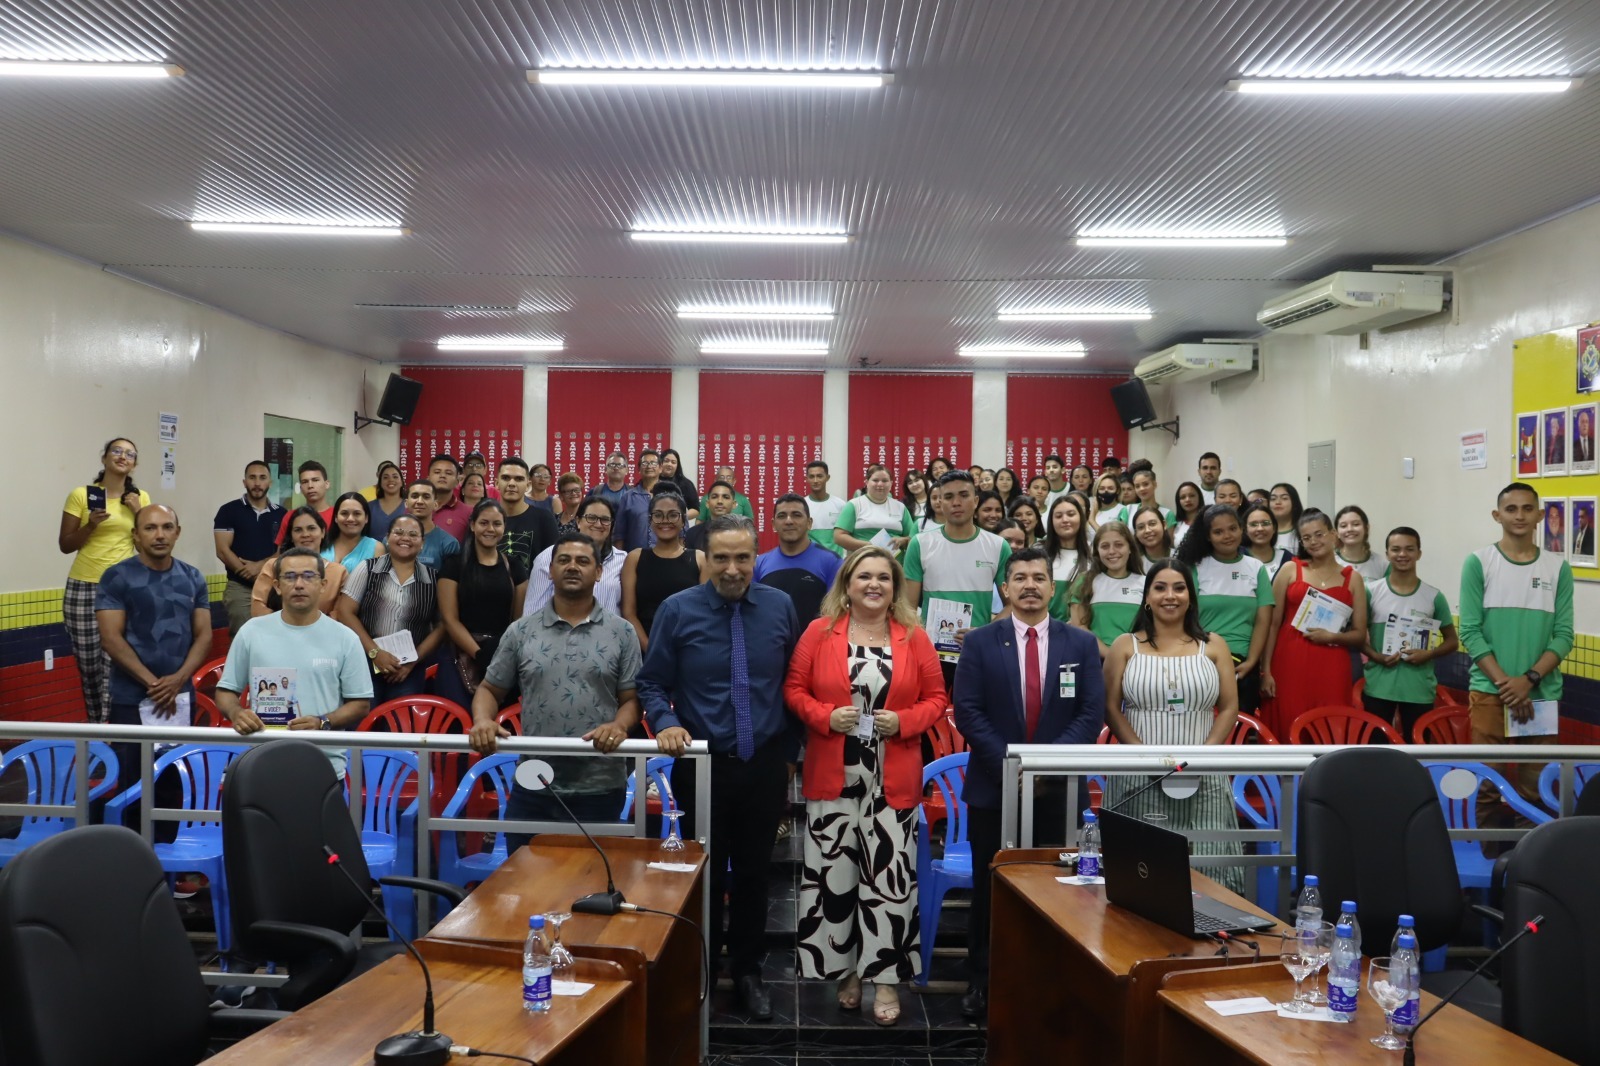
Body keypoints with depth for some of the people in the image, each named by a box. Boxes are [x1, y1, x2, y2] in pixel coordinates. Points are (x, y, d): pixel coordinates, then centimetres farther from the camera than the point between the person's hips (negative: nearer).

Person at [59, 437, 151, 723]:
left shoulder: (141, 498, 7)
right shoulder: (80, 495, -1)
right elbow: (65, 545, 2)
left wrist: (138, 512, -4)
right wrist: (91, 525, -14)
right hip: (84, 587, -1)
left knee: (113, 662, -6)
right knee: (88, 663, 5)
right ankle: (95, 725, 19)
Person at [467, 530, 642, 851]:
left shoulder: (621, 632, 2)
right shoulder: (521, 631, 6)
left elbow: (632, 699, 1)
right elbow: (490, 689, 10)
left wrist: (618, 726, -20)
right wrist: (483, 721, -11)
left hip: (600, 787, -1)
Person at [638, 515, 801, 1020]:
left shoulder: (780, 607, -2)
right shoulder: (677, 610, -9)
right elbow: (652, 683, -2)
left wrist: (790, 750, 7)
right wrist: (666, 723, -21)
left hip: (764, 764, 2)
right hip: (703, 764, -2)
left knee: (754, 873, 15)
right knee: (705, 873, 11)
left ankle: (747, 971, 34)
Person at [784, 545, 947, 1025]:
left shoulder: (914, 637, 3)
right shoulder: (819, 631, 2)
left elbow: (936, 697, 6)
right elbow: (794, 689, 3)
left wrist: (904, 721, -11)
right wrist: (826, 716, -13)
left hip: (893, 780, 0)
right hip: (833, 777, 0)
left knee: (890, 875, 0)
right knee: (832, 873, 6)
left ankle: (884, 975, 11)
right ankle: (844, 968, 22)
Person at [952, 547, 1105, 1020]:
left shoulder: (1082, 644, 4)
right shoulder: (981, 642, 1)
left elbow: (1092, 713, -2)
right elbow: (967, 711, -5)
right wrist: (1009, 763, -15)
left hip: (1059, 789, 1)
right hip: (993, 785, -1)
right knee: (990, 890, 8)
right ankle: (982, 982, 20)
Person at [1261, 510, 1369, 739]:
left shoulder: (1352, 578, 9)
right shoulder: (1290, 570, 6)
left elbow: (1360, 635, 9)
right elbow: (1273, 624, 3)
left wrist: (1332, 636, -11)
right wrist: (1266, 670, -3)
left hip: (1332, 669, 1)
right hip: (1289, 663, -1)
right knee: (1288, 733, -2)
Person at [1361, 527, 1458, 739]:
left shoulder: (1434, 596, 1)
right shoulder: (1371, 591, 0)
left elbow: (1452, 641, 7)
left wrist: (1429, 654, -12)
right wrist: (1375, 656, -12)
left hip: (1419, 690, 0)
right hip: (1378, 687, 0)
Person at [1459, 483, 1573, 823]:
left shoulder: (1558, 568, 5)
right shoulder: (1478, 562, -1)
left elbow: (1564, 635, 1)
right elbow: (1470, 632, -5)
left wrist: (1529, 679, -12)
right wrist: (1505, 683, -13)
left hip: (1542, 693, 2)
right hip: (1489, 691, -2)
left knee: (1537, 786, 6)